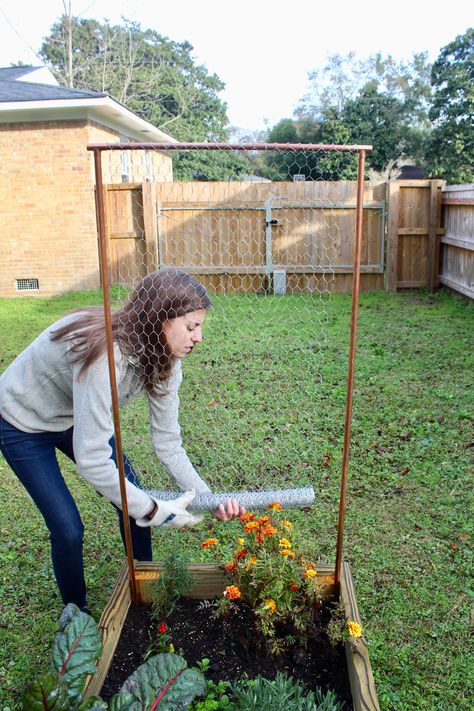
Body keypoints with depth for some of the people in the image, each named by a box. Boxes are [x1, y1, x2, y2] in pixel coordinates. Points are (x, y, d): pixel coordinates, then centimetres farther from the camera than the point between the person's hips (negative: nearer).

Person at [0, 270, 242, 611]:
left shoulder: (163, 359, -17)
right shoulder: (104, 354, -42)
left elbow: (168, 443, -14)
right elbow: (90, 461, -39)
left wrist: (209, 498, -24)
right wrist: (154, 511, -30)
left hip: (76, 416, 6)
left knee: (135, 500, 3)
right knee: (69, 530, -5)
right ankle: (77, 613, 26)